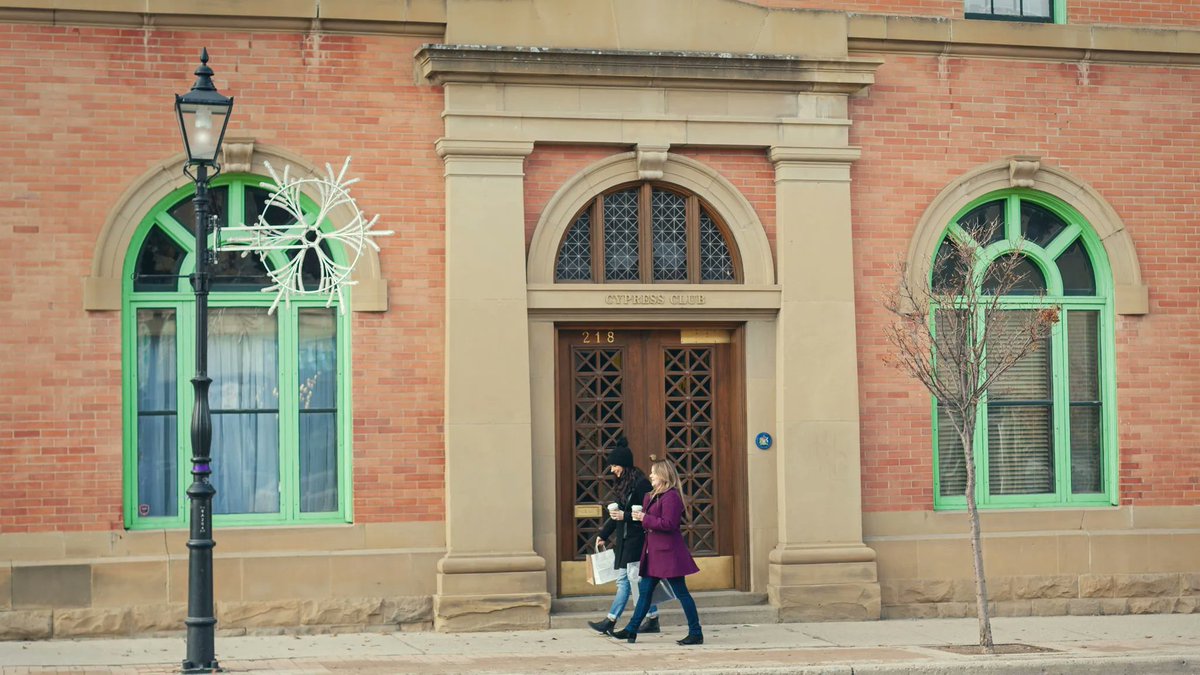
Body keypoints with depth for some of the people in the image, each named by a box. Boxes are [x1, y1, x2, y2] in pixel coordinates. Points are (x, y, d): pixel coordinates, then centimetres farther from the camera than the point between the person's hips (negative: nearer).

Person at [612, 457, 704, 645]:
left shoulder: (671, 496, -16)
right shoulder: (655, 496, 16)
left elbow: (668, 524, -23)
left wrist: (645, 519, -17)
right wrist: (640, 516, 6)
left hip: (669, 552, -10)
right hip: (654, 552, 10)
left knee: (681, 593, -4)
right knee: (645, 591, 12)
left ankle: (696, 633, 2)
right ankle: (631, 630, 18)